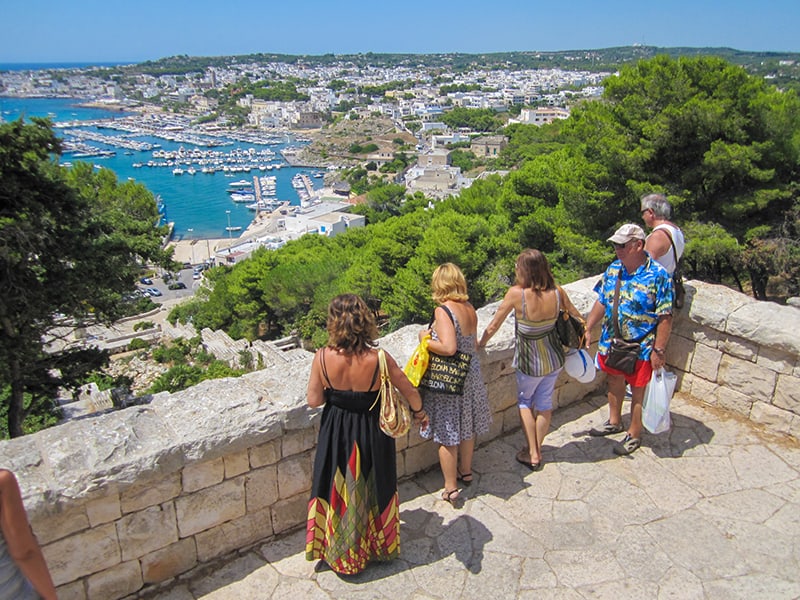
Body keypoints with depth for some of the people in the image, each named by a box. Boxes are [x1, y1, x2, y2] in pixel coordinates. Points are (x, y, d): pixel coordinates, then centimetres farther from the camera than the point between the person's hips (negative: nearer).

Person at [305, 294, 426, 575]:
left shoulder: (322, 358, -22)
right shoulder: (379, 359, -23)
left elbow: (314, 401, -12)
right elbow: (410, 391, -10)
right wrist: (419, 411, 10)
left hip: (336, 433, 1)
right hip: (372, 433, 0)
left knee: (338, 491, 21)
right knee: (375, 489, 22)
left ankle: (341, 553, 40)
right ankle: (381, 546, 44)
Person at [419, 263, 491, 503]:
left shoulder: (443, 311, -22)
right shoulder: (470, 309, 0)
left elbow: (448, 348, -30)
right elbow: (471, 343, 9)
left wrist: (425, 340, -14)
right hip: (472, 374, 7)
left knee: (447, 434, 7)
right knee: (466, 428, 23)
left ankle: (451, 488, 18)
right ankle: (466, 472, 42)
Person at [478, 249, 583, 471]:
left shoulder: (516, 293, -26)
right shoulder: (557, 292, -14)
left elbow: (494, 325, -16)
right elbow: (576, 316, 5)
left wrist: (480, 344, 2)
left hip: (529, 362, -4)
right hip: (554, 359, 4)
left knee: (524, 401, 21)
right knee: (544, 403, 21)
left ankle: (532, 453, 21)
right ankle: (537, 450, 33)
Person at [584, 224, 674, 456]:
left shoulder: (658, 275, -19)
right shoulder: (613, 269, -1)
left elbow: (665, 317, -17)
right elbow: (602, 302, 8)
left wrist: (658, 350, -17)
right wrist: (588, 329, 6)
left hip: (640, 347, -6)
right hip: (611, 342, 6)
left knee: (638, 391, 10)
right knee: (614, 382, 22)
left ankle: (634, 434, 29)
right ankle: (614, 422, 44)